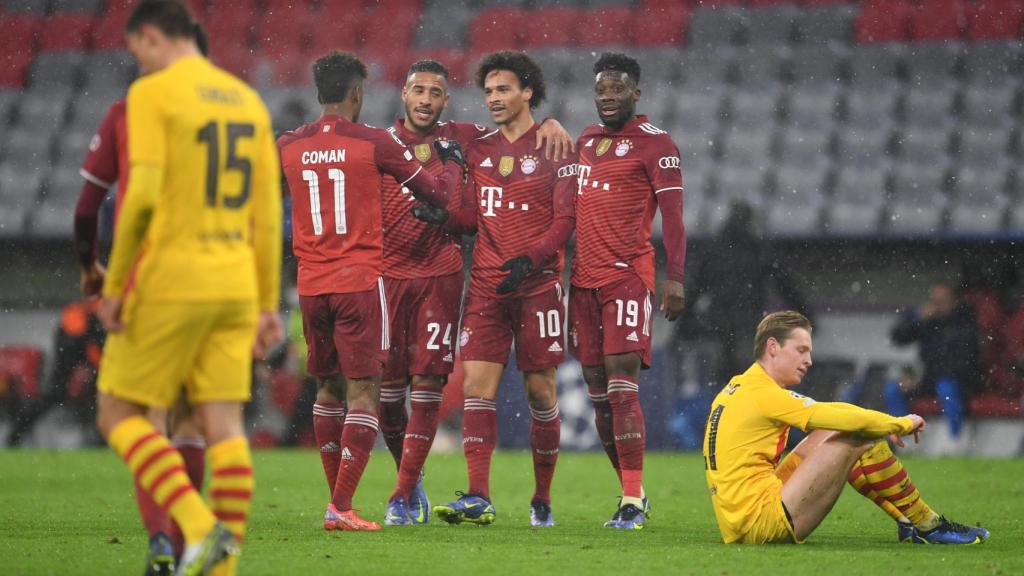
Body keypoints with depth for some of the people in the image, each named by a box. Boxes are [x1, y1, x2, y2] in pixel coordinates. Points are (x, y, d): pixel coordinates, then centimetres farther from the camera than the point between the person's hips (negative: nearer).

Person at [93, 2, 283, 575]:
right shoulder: (248, 102, 14)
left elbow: (142, 195, -16)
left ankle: (200, 528, -13)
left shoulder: (153, 94, -6)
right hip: (235, 286, 6)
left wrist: (115, 284, -9)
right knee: (224, 423, 2)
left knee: (119, 413, 4)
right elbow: (267, 213, 13)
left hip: (169, 284, -6)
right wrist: (267, 305, 15)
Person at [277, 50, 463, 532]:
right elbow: (436, 194, 3)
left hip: (310, 287, 4)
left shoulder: (287, 146, 4)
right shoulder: (374, 143, -6)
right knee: (363, 394, -3)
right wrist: (452, 162, 23)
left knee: (328, 389, 16)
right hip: (359, 283, -4)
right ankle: (340, 507, -12)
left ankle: (338, 498, 19)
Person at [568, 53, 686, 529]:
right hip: (583, 277, 7)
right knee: (597, 393, 6)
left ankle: (633, 501, -16)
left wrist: (675, 277, -17)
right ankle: (631, 493, 16)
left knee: (621, 385, -15)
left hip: (627, 275, -7)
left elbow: (673, 215, -9)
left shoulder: (653, 144, -3)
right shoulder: (584, 141, 18)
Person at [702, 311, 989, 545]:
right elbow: (850, 420, -16)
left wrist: (890, 424, 14)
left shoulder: (738, 389, 16)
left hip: (738, 524, 10)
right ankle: (929, 526, 4)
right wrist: (901, 424, 0)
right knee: (864, 440, -9)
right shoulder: (764, 396, -14)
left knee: (832, 435, 19)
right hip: (763, 524, -10)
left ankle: (906, 521, 18)